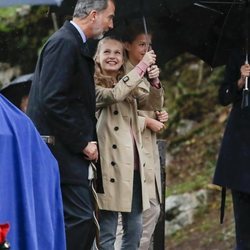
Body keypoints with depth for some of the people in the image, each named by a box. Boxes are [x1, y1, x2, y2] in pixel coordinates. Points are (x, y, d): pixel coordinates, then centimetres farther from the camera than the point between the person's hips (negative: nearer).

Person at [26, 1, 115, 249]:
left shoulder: (72, 43, 18)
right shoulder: (64, 43, -13)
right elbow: (53, 100, -21)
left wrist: (87, 140, 12)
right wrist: (83, 142, -15)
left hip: (70, 148, 10)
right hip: (62, 150, -10)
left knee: (82, 219, 9)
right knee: (79, 219, -14)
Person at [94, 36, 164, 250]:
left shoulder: (129, 88, 19)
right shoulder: (94, 87, -2)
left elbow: (153, 104, 8)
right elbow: (114, 95, -22)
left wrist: (154, 82, -12)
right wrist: (142, 66, -18)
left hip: (133, 163, 7)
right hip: (111, 164, -7)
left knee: (134, 229, 8)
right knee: (107, 231, -7)